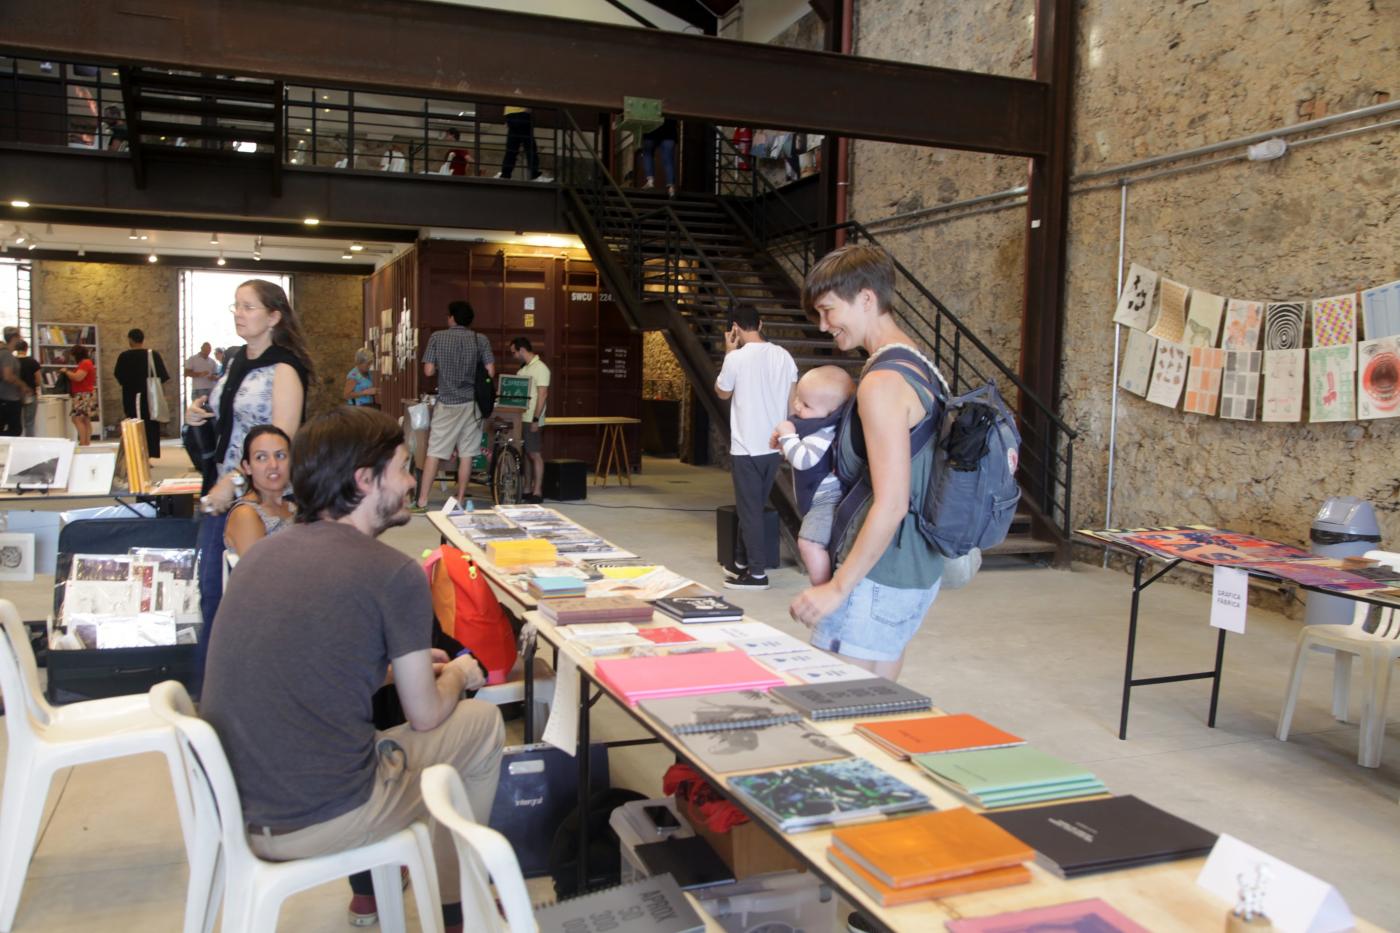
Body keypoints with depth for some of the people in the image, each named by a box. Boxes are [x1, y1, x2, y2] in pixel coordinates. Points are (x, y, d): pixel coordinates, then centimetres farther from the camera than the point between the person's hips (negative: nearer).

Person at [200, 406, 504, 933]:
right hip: (316, 825, -7)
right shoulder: (393, 574, -15)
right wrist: (458, 675, 16)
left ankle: (370, 887, 42)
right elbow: (425, 715, -6)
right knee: (482, 721, 14)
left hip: (224, 810, 7)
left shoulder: (263, 552, 5)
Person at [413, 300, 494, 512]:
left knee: (434, 452, 2)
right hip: (471, 403, 1)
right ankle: (460, 500, 10)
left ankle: (422, 501, 1)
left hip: (446, 403, -1)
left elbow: (428, 371, -4)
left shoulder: (437, 337, -2)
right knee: (466, 453, 6)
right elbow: (490, 372, -5)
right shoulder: (481, 340, 0)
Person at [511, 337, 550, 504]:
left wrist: (535, 419, -21)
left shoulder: (540, 368, -11)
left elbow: (543, 395, -17)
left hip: (531, 420, -8)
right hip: (520, 419, 8)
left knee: (535, 455, -4)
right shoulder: (523, 369, 16)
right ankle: (531, 490, 15)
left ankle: (537, 493, -1)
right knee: (528, 455, 10)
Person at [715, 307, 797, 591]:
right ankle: (742, 562, 28)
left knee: (749, 510, 1)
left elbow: (722, 392, 4)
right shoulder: (784, 356, 3)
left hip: (746, 448, -6)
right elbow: (793, 401, 9)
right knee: (752, 506, 18)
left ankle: (757, 573, 3)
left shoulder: (736, 358, -13)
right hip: (774, 446, 6)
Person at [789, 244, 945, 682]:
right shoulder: (919, 365, 11)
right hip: (917, 569, 10)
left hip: (880, 576, -10)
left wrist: (838, 588, -19)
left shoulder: (883, 383, -20)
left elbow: (891, 504, -24)